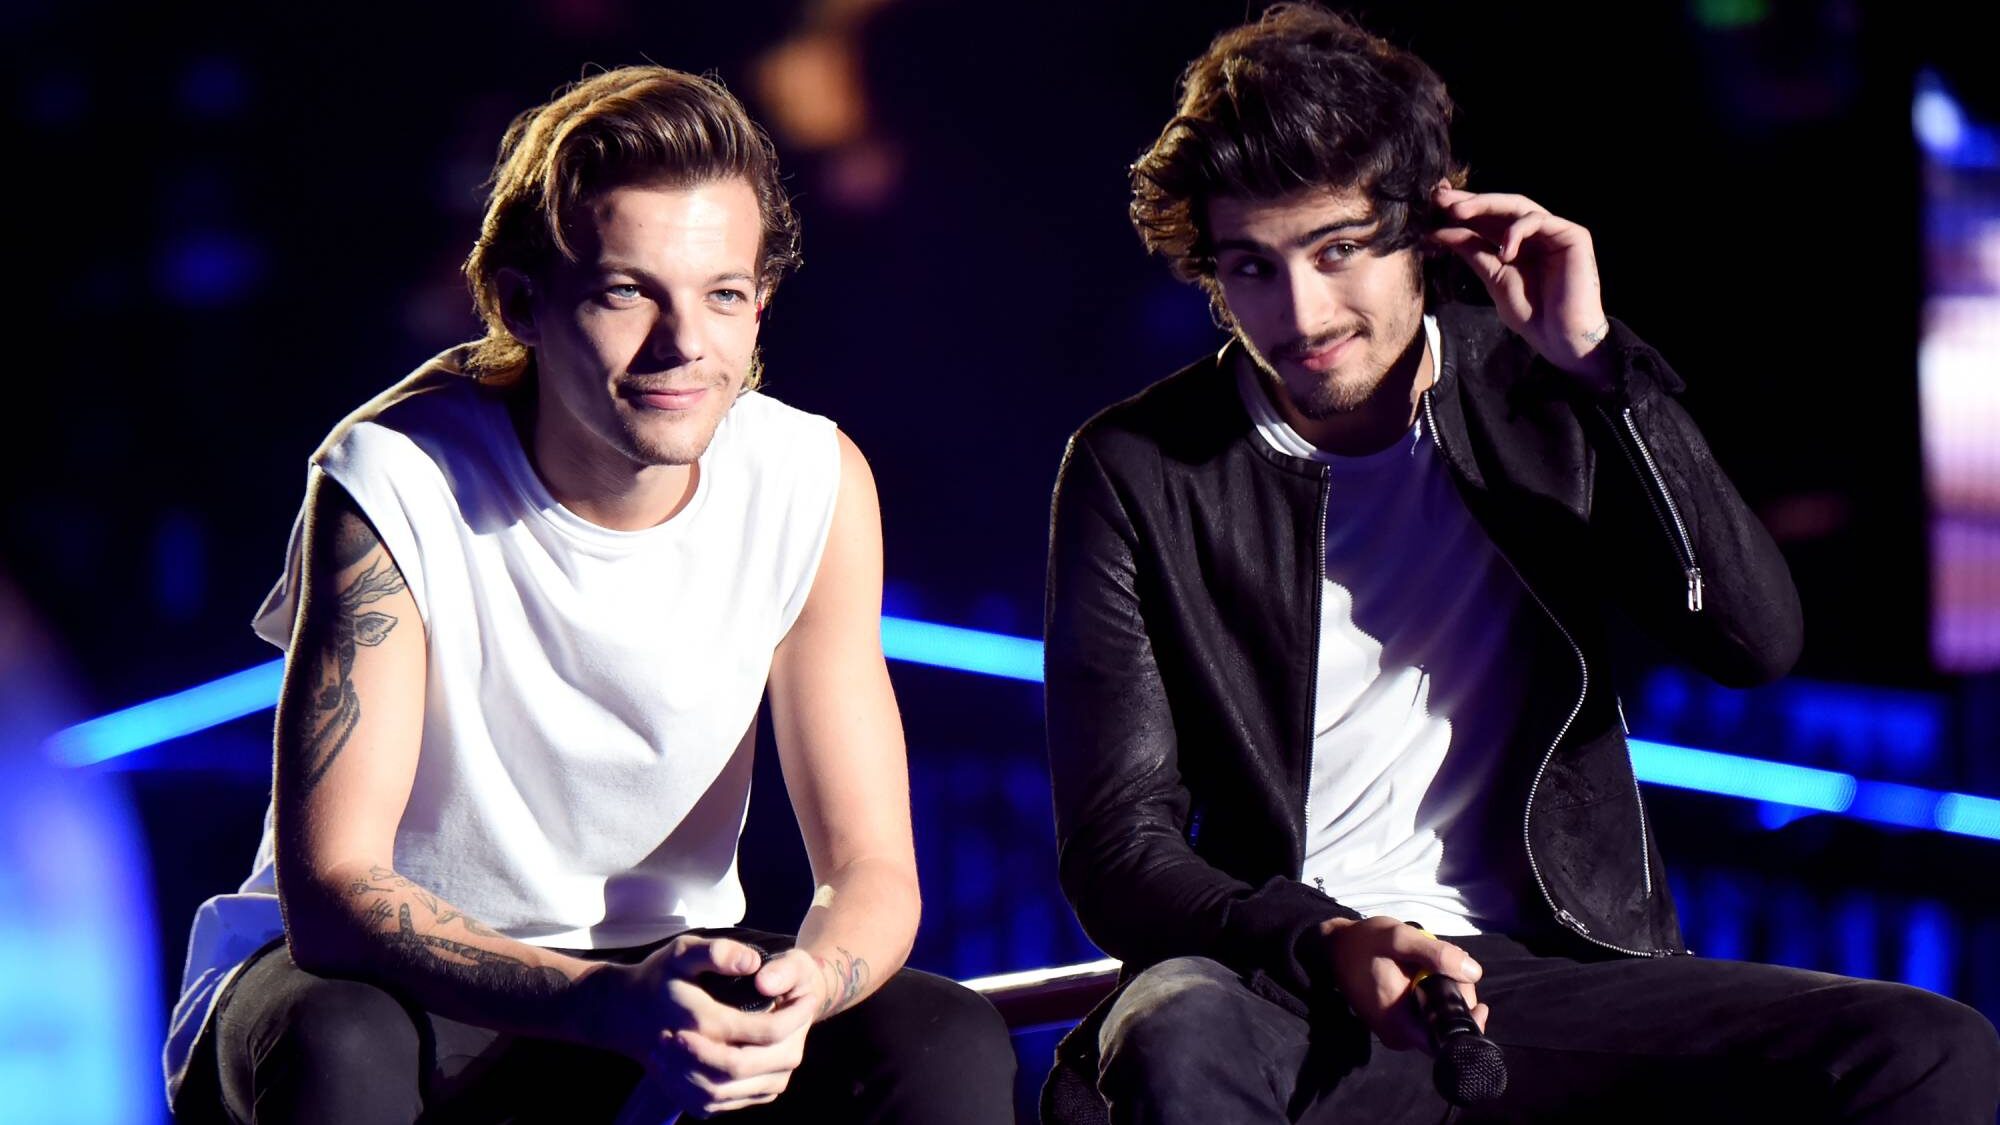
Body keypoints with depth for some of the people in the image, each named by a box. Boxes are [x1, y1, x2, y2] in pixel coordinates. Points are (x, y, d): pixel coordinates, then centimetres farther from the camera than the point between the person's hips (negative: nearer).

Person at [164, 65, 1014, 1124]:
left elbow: (869, 866, -10)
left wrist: (803, 985, -36)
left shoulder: (814, 486, -11)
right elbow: (331, 886, -27)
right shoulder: (392, 486, -22)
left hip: (661, 961, 3)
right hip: (394, 968, -3)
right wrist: (612, 1001, -44)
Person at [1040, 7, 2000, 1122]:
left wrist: (1598, 363, -8)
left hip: (1550, 973, 4)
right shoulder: (1134, 473, 3)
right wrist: (1325, 944, -22)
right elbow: (1119, 846, -2)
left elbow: (1757, 641, -1)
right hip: (1293, 1004, -4)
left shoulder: (1534, 403, 11)